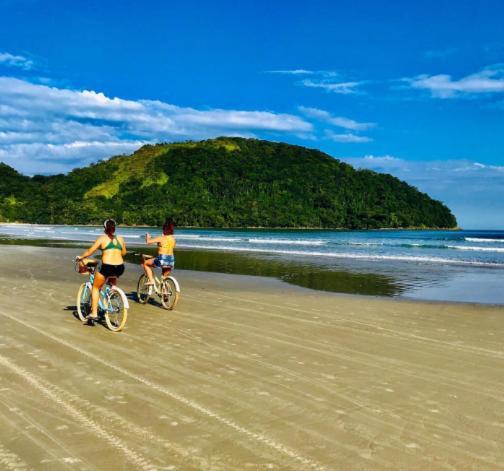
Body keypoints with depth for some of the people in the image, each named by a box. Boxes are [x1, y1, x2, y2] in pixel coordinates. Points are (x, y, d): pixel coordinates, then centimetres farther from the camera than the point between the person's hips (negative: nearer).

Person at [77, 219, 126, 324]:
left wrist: (81, 257, 18)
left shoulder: (102, 238, 3)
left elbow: (90, 251, 3)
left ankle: (94, 313, 11)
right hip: (120, 268, 4)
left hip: (107, 267, -3)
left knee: (95, 287, 17)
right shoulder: (120, 239, 12)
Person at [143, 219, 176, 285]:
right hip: (171, 260, 6)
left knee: (145, 263, 16)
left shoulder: (161, 238, -12)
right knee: (164, 279, 25)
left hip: (162, 260, -6)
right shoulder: (173, 239, 6)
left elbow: (148, 241, -12)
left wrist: (148, 237, 11)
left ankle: (151, 280, 5)